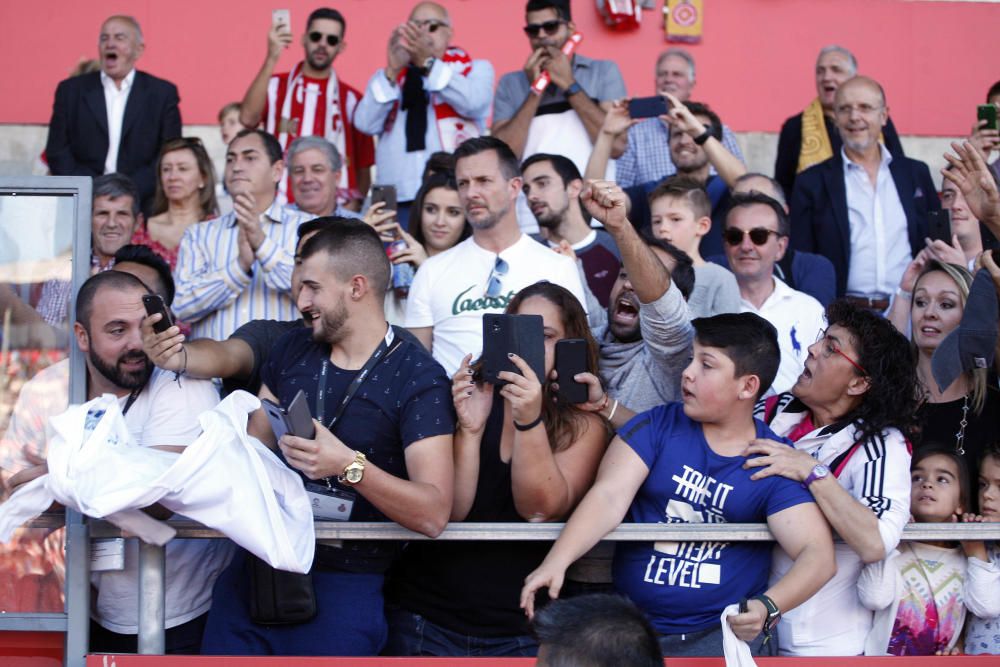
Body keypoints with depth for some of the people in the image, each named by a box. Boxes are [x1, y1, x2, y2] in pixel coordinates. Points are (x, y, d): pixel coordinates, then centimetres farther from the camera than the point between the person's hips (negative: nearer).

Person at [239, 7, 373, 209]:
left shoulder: (351, 99, 6)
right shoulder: (275, 86, 7)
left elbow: (363, 167, 7)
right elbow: (247, 119, -13)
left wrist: (355, 204, -10)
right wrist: (272, 58, -17)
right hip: (278, 208, 0)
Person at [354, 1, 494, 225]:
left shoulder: (475, 69, 14)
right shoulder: (387, 78, 20)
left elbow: (473, 103, -9)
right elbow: (366, 123, 2)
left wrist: (428, 63, -14)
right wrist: (393, 71, -7)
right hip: (398, 201, 2)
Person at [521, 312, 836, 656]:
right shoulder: (657, 426, 2)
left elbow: (818, 554, -11)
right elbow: (610, 495, -10)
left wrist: (768, 608, -30)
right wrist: (555, 561, -26)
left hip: (723, 631, -1)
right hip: (630, 626, 2)